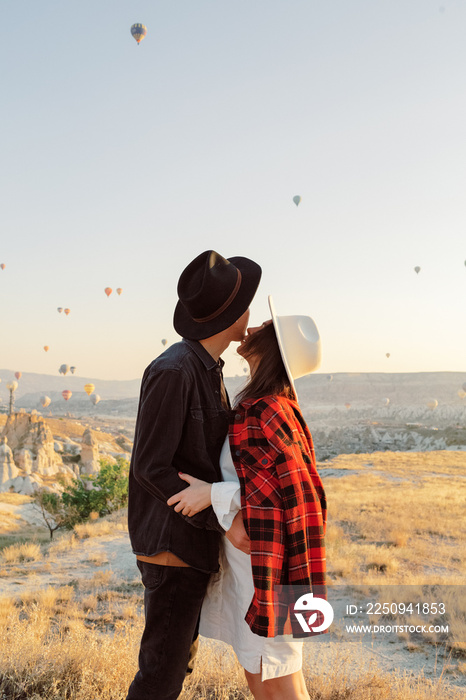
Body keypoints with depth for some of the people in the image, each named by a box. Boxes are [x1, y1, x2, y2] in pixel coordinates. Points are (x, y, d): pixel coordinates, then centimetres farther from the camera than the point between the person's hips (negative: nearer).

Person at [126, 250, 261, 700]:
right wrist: (223, 520, -21)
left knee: (178, 656, 19)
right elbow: (150, 468, -21)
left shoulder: (207, 371, 8)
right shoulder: (171, 371, -22)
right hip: (171, 543, -9)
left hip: (195, 539, 9)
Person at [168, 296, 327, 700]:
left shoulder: (264, 414, -22)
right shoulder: (277, 406, 6)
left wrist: (213, 494, -22)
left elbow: (298, 492, -23)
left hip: (265, 566, -9)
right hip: (253, 563, 9)